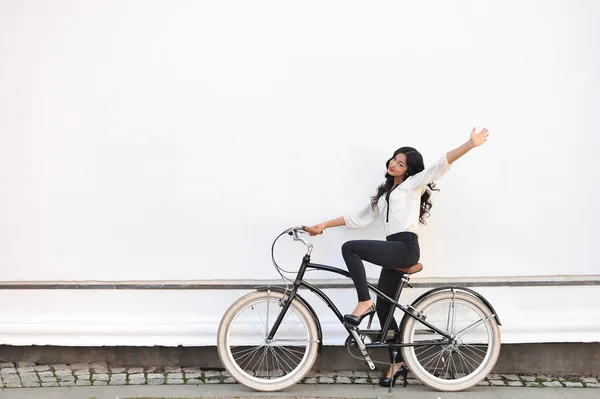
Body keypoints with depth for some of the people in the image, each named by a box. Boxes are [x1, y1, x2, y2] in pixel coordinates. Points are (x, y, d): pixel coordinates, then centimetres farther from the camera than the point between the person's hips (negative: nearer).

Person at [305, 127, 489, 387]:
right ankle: (398, 363, 16)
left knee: (349, 248, -20)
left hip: (405, 248, -8)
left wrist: (471, 144, -18)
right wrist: (324, 226, 19)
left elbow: (442, 163, -6)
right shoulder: (384, 194, 26)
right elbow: (359, 218, 25)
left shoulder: (414, 183, 6)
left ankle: (364, 303, -13)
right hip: (394, 251, 8)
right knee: (384, 308, 7)